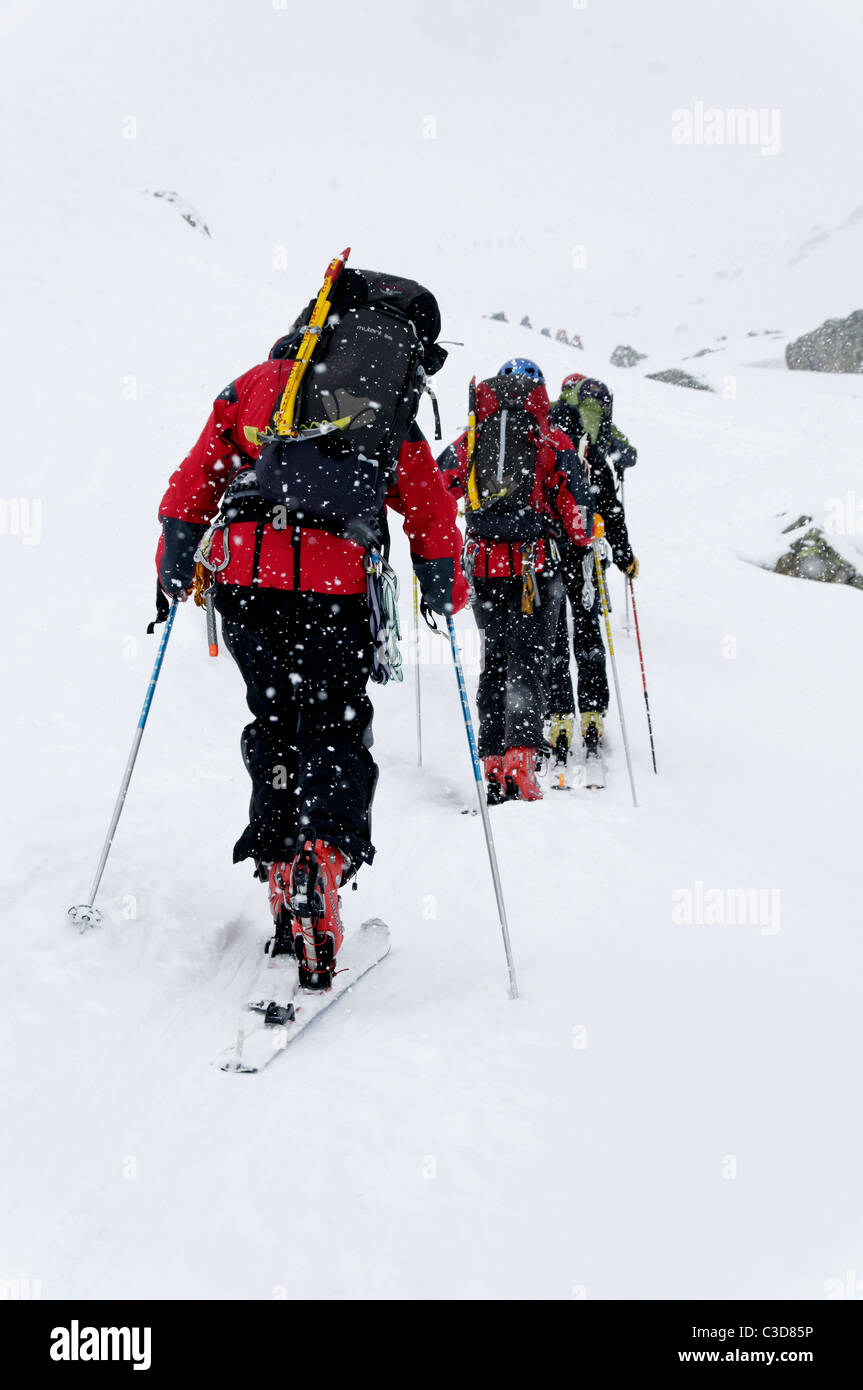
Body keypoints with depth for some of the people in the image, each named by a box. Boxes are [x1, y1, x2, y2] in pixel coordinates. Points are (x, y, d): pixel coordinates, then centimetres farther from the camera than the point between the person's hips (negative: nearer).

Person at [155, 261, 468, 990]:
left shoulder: (253, 385, 17)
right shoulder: (390, 416, 12)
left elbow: (197, 475, 14)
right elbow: (432, 508, 13)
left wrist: (176, 559, 21)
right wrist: (445, 588, 26)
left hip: (243, 578, 3)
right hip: (335, 586, -2)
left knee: (274, 727, 16)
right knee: (336, 735, 4)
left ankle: (280, 871, 12)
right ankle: (322, 861, -19)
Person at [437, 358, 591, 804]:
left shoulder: (470, 441, 10)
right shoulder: (554, 442, 4)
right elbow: (573, 508, -3)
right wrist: (587, 546, 13)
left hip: (483, 569, 3)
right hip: (536, 568, -3)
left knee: (494, 662, 12)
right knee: (527, 662, -1)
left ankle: (493, 763, 7)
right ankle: (520, 756, -17)